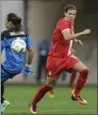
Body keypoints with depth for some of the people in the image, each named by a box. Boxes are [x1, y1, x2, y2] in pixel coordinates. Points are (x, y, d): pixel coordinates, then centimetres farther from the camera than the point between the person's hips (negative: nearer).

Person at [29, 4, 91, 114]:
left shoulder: (70, 23, 6)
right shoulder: (63, 23, -20)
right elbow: (67, 37, -39)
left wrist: (75, 39, 7)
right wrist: (82, 33, -38)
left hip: (67, 56, 8)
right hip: (55, 57, -8)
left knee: (84, 70, -11)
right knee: (49, 84, -1)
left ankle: (76, 95, 2)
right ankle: (33, 103, 18)